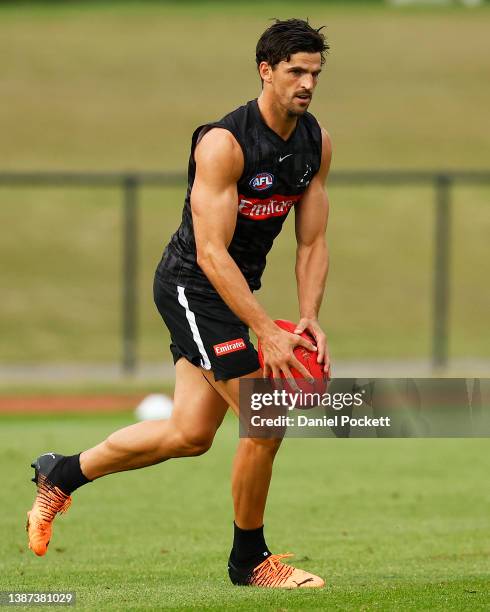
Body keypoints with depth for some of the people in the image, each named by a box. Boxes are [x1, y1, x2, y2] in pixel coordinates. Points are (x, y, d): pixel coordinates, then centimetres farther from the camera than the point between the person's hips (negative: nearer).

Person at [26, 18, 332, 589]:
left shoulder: (316, 143, -1)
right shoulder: (223, 143, -25)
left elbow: (312, 242, 5)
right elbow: (211, 253, -27)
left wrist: (308, 318, -10)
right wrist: (266, 332, -32)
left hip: (233, 287, 8)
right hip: (192, 285, -8)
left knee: (189, 434, 10)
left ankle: (60, 475, 30)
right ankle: (250, 560, 4)